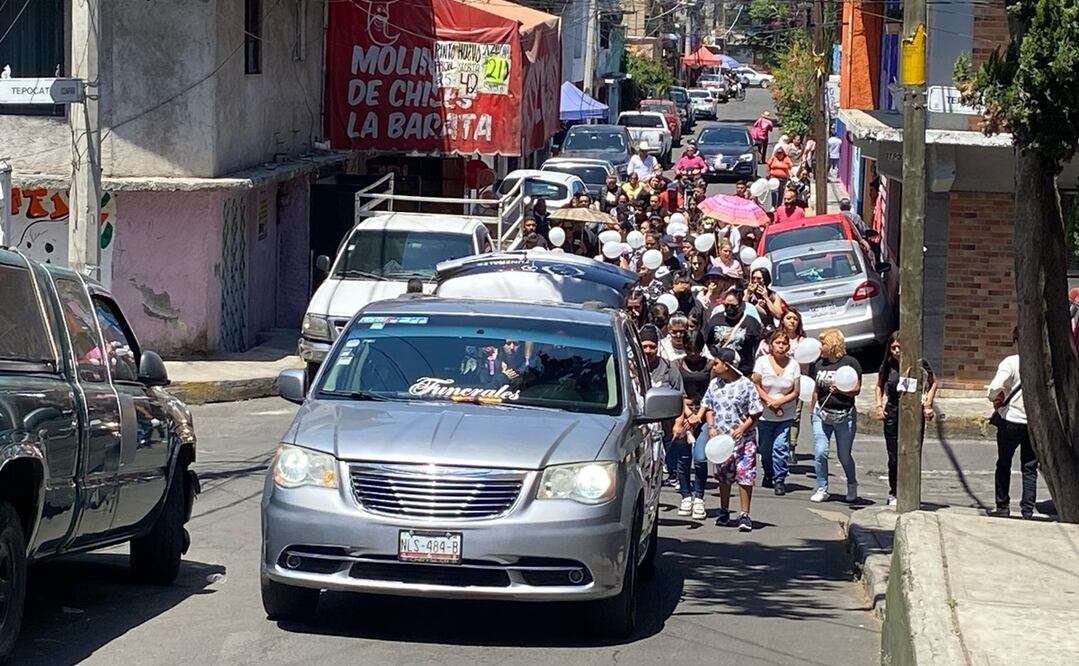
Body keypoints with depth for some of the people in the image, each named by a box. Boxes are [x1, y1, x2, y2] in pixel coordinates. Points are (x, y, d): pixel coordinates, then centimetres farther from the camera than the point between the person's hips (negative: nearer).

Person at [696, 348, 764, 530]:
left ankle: (744, 515, -3)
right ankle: (724, 512, 27)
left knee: (744, 477, -8)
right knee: (724, 477, 13)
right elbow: (708, 408, 14)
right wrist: (711, 427, -2)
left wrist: (742, 429, -17)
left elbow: (756, 413, -7)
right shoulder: (715, 384, 6)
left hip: (743, 439, -5)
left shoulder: (746, 385, -9)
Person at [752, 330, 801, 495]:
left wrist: (780, 401, -15)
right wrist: (769, 401, -14)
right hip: (765, 415, 1)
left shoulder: (793, 364, -1)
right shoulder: (762, 361, -3)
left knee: (780, 447, -11)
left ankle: (779, 479, -1)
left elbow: (796, 392, -2)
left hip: (785, 415, -1)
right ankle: (768, 474, 35)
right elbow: (756, 386, -4)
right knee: (765, 449, 12)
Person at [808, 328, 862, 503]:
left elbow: (857, 389, -8)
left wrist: (840, 389, -25)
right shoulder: (818, 364, 8)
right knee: (820, 452, -6)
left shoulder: (850, 363, -6)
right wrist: (813, 411, 15)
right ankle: (822, 489, 4)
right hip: (822, 413, 4)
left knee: (844, 455, 5)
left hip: (845, 415, -4)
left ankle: (852, 485, 29)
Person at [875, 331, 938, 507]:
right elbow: (879, 387, 19)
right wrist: (879, 405, 5)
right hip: (892, 415, 2)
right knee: (894, 458, 4)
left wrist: (928, 404, 0)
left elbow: (933, 383, 10)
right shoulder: (887, 366, 1)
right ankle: (893, 494, 17)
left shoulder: (918, 364, -6)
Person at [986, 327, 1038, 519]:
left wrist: (996, 400, -5)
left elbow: (996, 387, -26)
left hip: (1011, 419, -3)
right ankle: (1027, 509, 8)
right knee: (1030, 468, 11)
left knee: (1004, 465, 13)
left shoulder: (1011, 362, -14)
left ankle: (1003, 507, 16)